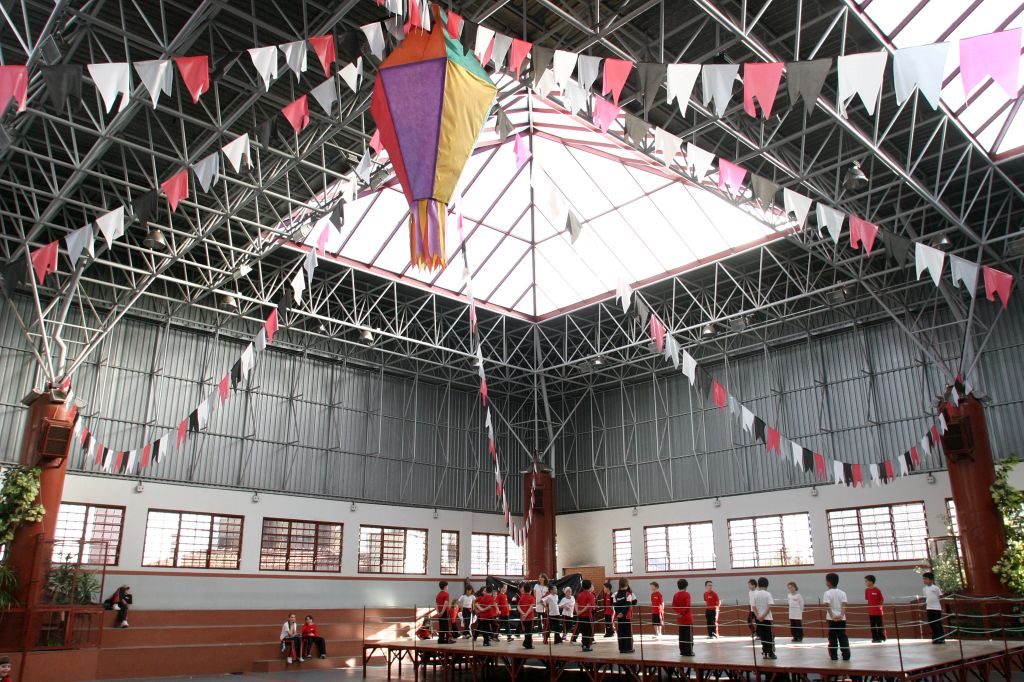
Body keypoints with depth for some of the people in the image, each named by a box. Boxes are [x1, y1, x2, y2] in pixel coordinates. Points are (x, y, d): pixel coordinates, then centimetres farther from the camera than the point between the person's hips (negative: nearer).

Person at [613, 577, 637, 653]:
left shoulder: (616, 594, 5)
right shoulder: (629, 594, -8)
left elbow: (614, 605, -2)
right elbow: (628, 605, -16)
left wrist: (618, 612, -8)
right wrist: (623, 613, -15)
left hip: (619, 616, 4)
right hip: (627, 616, -4)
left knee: (620, 632, 9)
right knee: (628, 632, 4)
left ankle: (622, 648, 10)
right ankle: (628, 648, 4)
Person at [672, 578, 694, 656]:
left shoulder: (675, 595, 6)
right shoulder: (686, 594, -11)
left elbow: (673, 606, 2)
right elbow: (687, 606, -17)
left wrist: (678, 612, -4)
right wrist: (682, 613, -10)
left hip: (680, 618, 6)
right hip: (687, 618, -6)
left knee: (681, 635, 11)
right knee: (689, 635, 0)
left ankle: (682, 651, 14)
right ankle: (689, 652, 1)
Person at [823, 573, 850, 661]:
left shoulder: (827, 593, -6)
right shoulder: (842, 593, 6)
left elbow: (827, 606, -18)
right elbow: (844, 605, -8)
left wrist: (832, 616, -23)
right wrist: (841, 615, -18)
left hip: (832, 619, -3)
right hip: (842, 618, 3)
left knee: (832, 638, 5)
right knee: (843, 637, 9)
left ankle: (833, 656, 7)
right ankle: (846, 655, 4)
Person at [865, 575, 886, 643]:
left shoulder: (877, 590, -13)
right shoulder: (867, 590, 2)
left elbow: (882, 600, -4)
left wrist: (879, 605, -11)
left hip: (878, 611, -5)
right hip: (871, 611, 5)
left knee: (879, 625, 4)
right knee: (872, 626, 9)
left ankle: (880, 637, 15)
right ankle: (874, 638, 17)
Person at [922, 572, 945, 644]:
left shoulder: (936, 588, -6)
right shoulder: (924, 589, 10)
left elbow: (940, 598, -4)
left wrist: (942, 608, -6)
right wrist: (925, 608, 11)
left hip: (937, 608, -5)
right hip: (929, 608, 5)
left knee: (938, 623, -3)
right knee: (932, 624, 6)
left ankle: (942, 639, 4)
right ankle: (935, 638, 13)